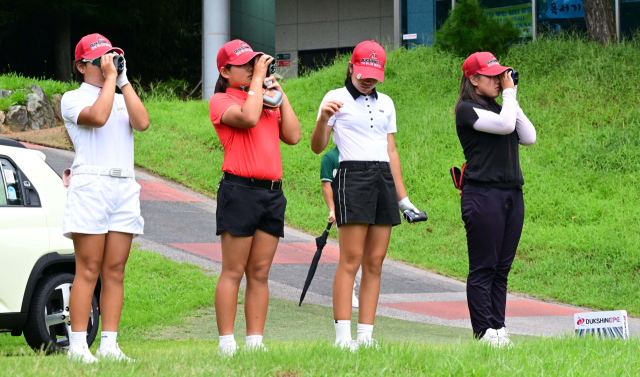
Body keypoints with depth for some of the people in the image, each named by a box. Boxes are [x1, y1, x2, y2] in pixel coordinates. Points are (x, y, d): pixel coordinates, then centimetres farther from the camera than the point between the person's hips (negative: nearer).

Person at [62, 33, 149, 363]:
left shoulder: (121, 99, 21)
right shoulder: (73, 99, 4)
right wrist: (110, 78, -7)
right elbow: (98, 116, -17)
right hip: (90, 185, -5)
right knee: (88, 270, -9)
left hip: (124, 187, 5)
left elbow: (142, 122, 0)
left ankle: (109, 344, 2)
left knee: (115, 271, 2)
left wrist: (124, 81, 1)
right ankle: (78, 345, -9)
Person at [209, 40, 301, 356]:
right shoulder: (221, 101, 1)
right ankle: (226, 343, -4)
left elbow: (293, 136, 11)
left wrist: (280, 95, 8)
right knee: (233, 272, -5)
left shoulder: (266, 100, 20)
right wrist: (257, 79, -9)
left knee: (260, 273, 6)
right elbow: (247, 118, -19)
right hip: (239, 189, -6)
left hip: (272, 192, 6)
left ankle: (255, 341, 8)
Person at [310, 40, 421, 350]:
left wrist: (403, 197, 17)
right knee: (351, 260, -12)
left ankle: (366, 335, 3)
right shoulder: (337, 98, 3)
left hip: (385, 180, 6)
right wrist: (322, 120, -25)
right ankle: (343, 336, -14)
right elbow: (317, 148, -5)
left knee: (375, 262, 2)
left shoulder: (385, 103, 19)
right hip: (352, 176, -6)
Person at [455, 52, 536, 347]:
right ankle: (484, 331, -4)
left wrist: (512, 101, 5)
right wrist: (509, 93, -5)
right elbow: (505, 124, -19)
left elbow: (529, 137, 7)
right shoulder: (467, 110, -5)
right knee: (483, 267, -5)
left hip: (512, 193, 8)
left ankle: (498, 328, 10)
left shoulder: (497, 108, 18)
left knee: (502, 267, 7)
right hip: (483, 193, -8)